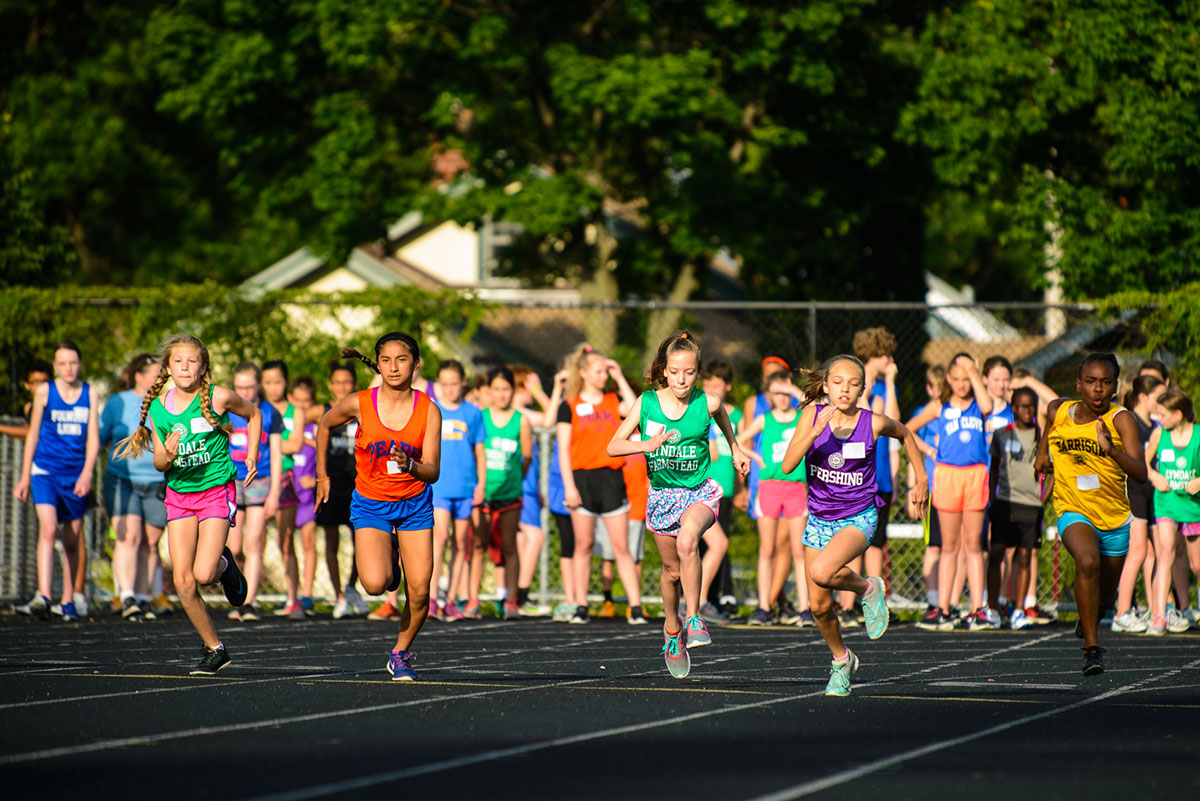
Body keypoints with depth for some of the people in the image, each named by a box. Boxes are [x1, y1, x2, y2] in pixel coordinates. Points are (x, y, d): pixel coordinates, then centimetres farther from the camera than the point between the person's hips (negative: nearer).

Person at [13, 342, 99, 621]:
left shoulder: (89, 393, 5)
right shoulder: (44, 391, 2)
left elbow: (93, 438, 2)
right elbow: (33, 435, 8)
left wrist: (87, 473, -11)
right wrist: (25, 476, 7)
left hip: (76, 474, 2)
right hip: (45, 470, -2)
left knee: (72, 540, 8)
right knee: (48, 529, -20)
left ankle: (69, 601, 18)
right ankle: (43, 596, -28)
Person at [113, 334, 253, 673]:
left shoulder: (218, 398, -10)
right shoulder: (157, 407, -1)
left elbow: (253, 415, 10)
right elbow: (159, 463, 4)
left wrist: (251, 457, 4)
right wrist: (168, 456, -19)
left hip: (216, 491, -4)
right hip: (178, 493, 4)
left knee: (204, 574, -19)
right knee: (182, 581, -4)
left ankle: (225, 564, 19)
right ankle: (214, 648, 12)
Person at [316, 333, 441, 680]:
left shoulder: (428, 410, -11)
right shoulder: (359, 404, -12)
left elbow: (433, 472, -13)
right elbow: (325, 425, 9)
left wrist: (410, 465, -35)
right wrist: (322, 475, 12)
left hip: (414, 505, 1)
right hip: (371, 504, -1)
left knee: (419, 592, -6)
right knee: (375, 583, -21)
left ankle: (402, 652, 21)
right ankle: (388, 559, 17)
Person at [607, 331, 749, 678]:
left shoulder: (706, 403, -10)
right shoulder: (647, 403, -9)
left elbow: (722, 416, 15)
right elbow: (613, 446, -9)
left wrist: (735, 448, 29)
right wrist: (647, 444, -27)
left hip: (699, 491, -2)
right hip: (663, 494, 2)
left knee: (687, 541, -33)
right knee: (672, 570, 13)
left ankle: (694, 619, -23)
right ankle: (672, 630, 40)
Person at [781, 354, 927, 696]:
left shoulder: (874, 422, -12)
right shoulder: (813, 414, -10)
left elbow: (905, 434, 11)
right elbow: (788, 465, -20)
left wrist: (921, 482, 15)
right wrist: (816, 430, -32)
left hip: (859, 518, -3)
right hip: (820, 519, 3)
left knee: (821, 573, -31)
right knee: (819, 606, 6)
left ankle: (868, 588, 0)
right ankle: (841, 660, 34)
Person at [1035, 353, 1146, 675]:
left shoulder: (1121, 420, -17)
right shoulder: (1058, 411, -6)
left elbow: (1141, 474, -29)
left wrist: (1111, 450, -43)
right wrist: (1042, 452, 17)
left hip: (1114, 518, 1)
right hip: (1073, 512, -1)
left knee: (1105, 596, 16)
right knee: (1088, 561, -32)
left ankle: (1088, 619, 54)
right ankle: (1091, 648, -27)